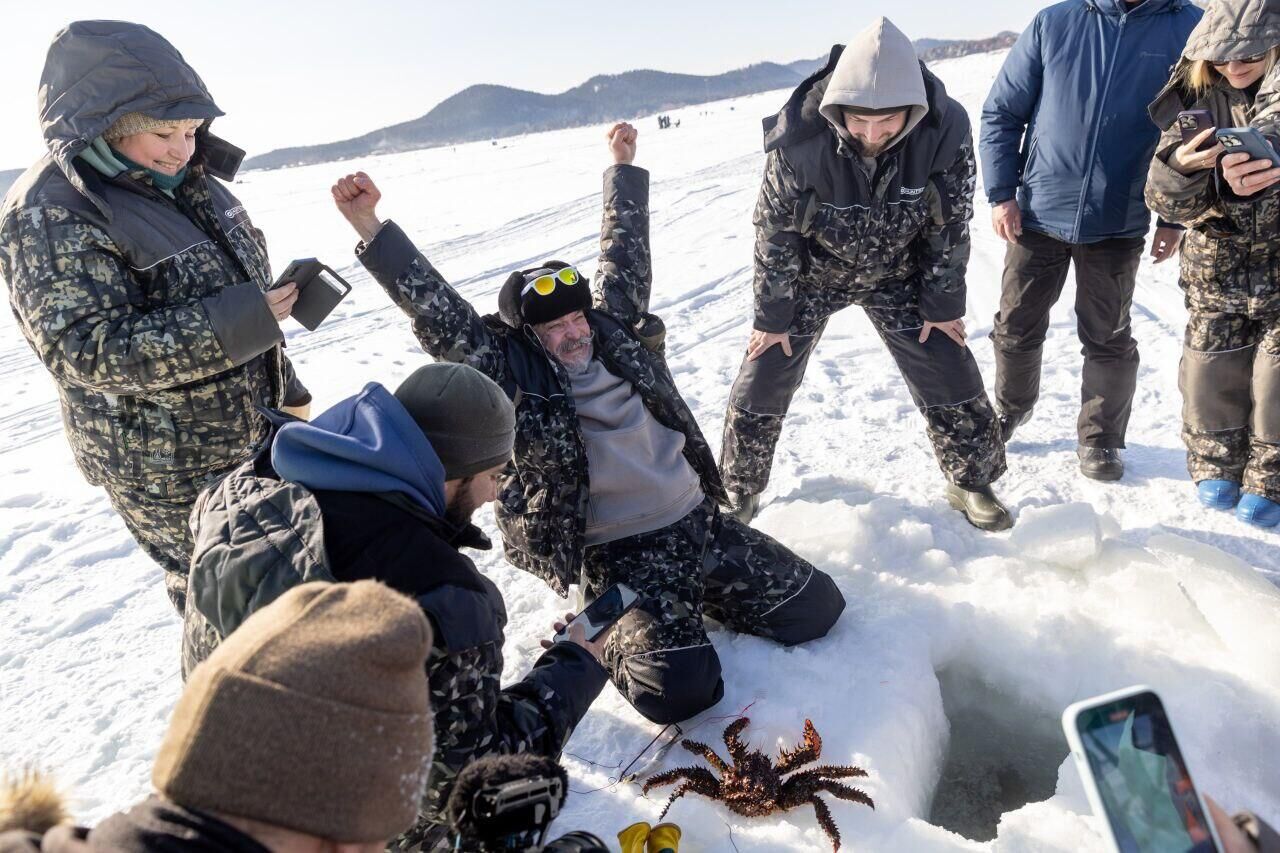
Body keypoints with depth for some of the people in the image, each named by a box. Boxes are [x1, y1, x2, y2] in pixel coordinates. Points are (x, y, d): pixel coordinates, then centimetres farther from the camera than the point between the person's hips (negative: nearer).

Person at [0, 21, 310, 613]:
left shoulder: (187, 182, 5)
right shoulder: (49, 215, -20)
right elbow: (89, 352, -27)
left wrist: (287, 392, 18)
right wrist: (241, 321, -34)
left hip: (257, 431, 8)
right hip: (170, 470, -8)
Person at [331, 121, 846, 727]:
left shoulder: (617, 334, 5)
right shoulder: (512, 379, -8)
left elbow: (625, 254, 15)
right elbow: (436, 311, -14)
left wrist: (623, 168, 20)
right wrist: (371, 228, -21)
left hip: (699, 522, 6)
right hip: (619, 558, -5)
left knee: (817, 609, 5)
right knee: (679, 689, -22)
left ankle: (690, 600, 24)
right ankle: (602, 634, 10)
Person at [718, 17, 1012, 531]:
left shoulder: (945, 128, -26)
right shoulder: (799, 140, -31)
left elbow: (950, 224, -12)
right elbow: (775, 231, -18)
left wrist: (943, 303, -6)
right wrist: (772, 315, -11)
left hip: (898, 275, 2)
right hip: (811, 274, -1)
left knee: (951, 376, 0)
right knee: (762, 381, -2)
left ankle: (972, 483, 25)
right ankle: (739, 491, 20)